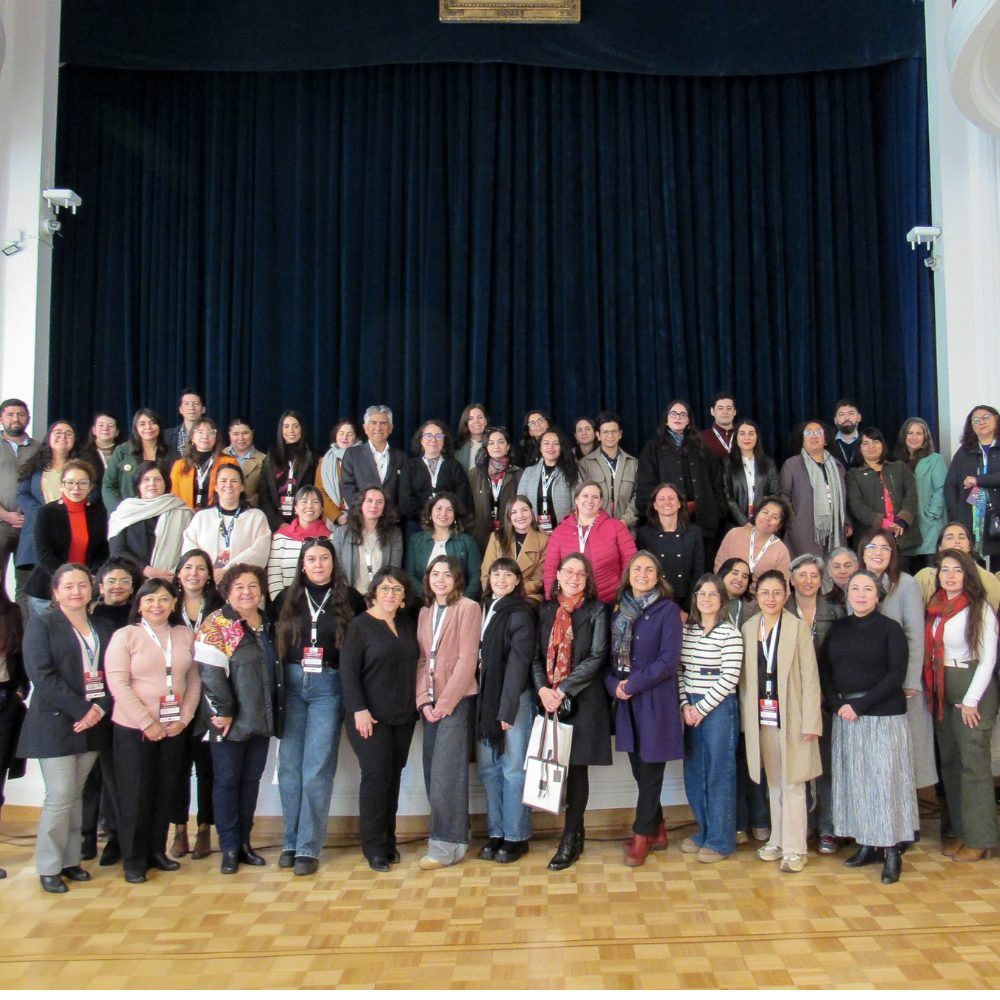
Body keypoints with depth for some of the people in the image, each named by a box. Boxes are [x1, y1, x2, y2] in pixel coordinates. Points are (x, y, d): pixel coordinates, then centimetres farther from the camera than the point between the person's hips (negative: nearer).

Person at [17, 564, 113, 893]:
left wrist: (101, 708, -8)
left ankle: (70, 859, 20)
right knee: (59, 798, -4)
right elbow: (42, 676, -12)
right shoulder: (41, 624, -2)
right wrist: (81, 710, -17)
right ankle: (49, 867, 9)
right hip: (55, 726, -5)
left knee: (76, 796, 10)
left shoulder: (102, 629, 14)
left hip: (92, 725, 5)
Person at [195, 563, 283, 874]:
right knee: (227, 781, 3)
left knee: (251, 780, 12)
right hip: (232, 721, -6)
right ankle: (229, 848, 12)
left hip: (262, 719, 6)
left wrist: (276, 713, 13)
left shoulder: (267, 625, 13)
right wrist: (222, 711, -18)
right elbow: (210, 672, -15)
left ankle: (244, 842, 22)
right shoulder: (217, 625, -7)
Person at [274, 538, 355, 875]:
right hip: (291, 684, 2)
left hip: (329, 687, -2)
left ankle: (308, 848, 5)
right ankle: (290, 842, 17)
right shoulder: (287, 599, 8)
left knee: (317, 768, -3)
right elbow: (274, 642, 10)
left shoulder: (347, 602, 3)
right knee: (289, 765, 4)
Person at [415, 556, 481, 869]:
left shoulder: (468, 608, -5)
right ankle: (448, 836, 17)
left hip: (457, 700, -6)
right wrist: (423, 700, -1)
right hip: (430, 702, 6)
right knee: (432, 772, 6)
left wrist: (445, 702, -13)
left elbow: (467, 660, -11)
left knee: (445, 772, -8)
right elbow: (422, 659, 11)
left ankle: (447, 844, 1)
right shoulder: (424, 612, 14)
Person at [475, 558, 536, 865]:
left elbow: (518, 663, -11)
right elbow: (479, 655, 11)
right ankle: (496, 833, 19)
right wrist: (485, 703, 3)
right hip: (484, 697, 6)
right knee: (487, 767, 8)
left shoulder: (520, 613, -6)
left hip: (513, 698, -6)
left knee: (513, 768, 1)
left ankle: (516, 836, 11)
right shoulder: (483, 609, 11)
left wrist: (507, 709, -15)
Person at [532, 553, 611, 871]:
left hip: (583, 699, -3)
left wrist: (563, 690, -14)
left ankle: (569, 841, 6)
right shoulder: (546, 610, 11)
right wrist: (543, 689, -11)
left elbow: (597, 657, -7)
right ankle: (577, 831, 20)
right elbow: (536, 655, 7)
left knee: (577, 768, -1)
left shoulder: (596, 610, 1)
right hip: (549, 700, 3)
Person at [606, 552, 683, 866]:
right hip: (625, 701, 5)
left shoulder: (667, 610, -5)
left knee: (650, 769, 2)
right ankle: (657, 831, 26)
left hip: (656, 700, -5)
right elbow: (608, 655, 10)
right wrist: (614, 684, -8)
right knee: (638, 767, 11)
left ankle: (642, 836, 13)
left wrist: (633, 684, -15)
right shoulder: (618, 610, 9)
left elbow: (669, 659, -13)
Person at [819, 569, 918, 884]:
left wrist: (860, 705, -14)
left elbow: (896, 675, -10)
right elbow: (824, 669, 7)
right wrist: (837, 705, -8)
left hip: (883, 715, -4)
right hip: (845, 715, 5)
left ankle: (891, 851, 5)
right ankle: (866, 844, 17)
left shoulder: (890, 628, -3)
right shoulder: (838, 628, 9)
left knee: (884, 778, -3)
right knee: (854, 781, 7)